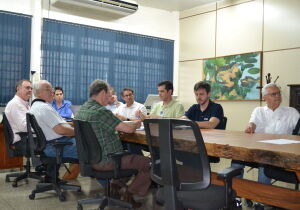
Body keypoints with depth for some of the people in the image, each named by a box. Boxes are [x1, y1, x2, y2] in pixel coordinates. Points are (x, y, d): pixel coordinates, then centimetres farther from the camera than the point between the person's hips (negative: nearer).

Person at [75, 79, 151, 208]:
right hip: (105, 161, -9)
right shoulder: (101, 111, -22)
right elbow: (128, 129, -20)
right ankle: (129, 194, 7)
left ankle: (116, 185, 24)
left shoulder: (81, 110, 6)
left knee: (132, 156, 31)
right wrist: (137, 123, 0)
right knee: (149, 163, -1)